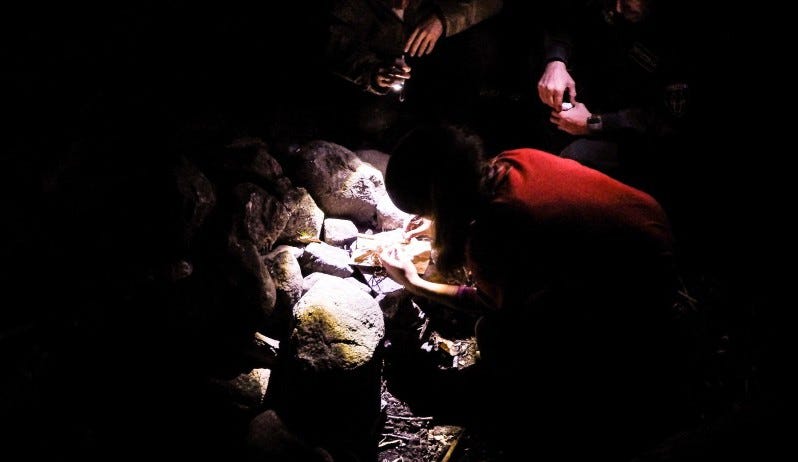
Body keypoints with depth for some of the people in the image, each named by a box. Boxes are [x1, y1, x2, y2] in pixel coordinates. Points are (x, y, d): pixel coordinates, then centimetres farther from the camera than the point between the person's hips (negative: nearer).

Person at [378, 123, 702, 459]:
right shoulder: (514, 161, -8)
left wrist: (414, 284, 3)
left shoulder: (489, 240, -28)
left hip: (640, 289, -8)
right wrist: (446, 225, 20)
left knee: (495, 337, -8)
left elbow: (495, 302, -4)